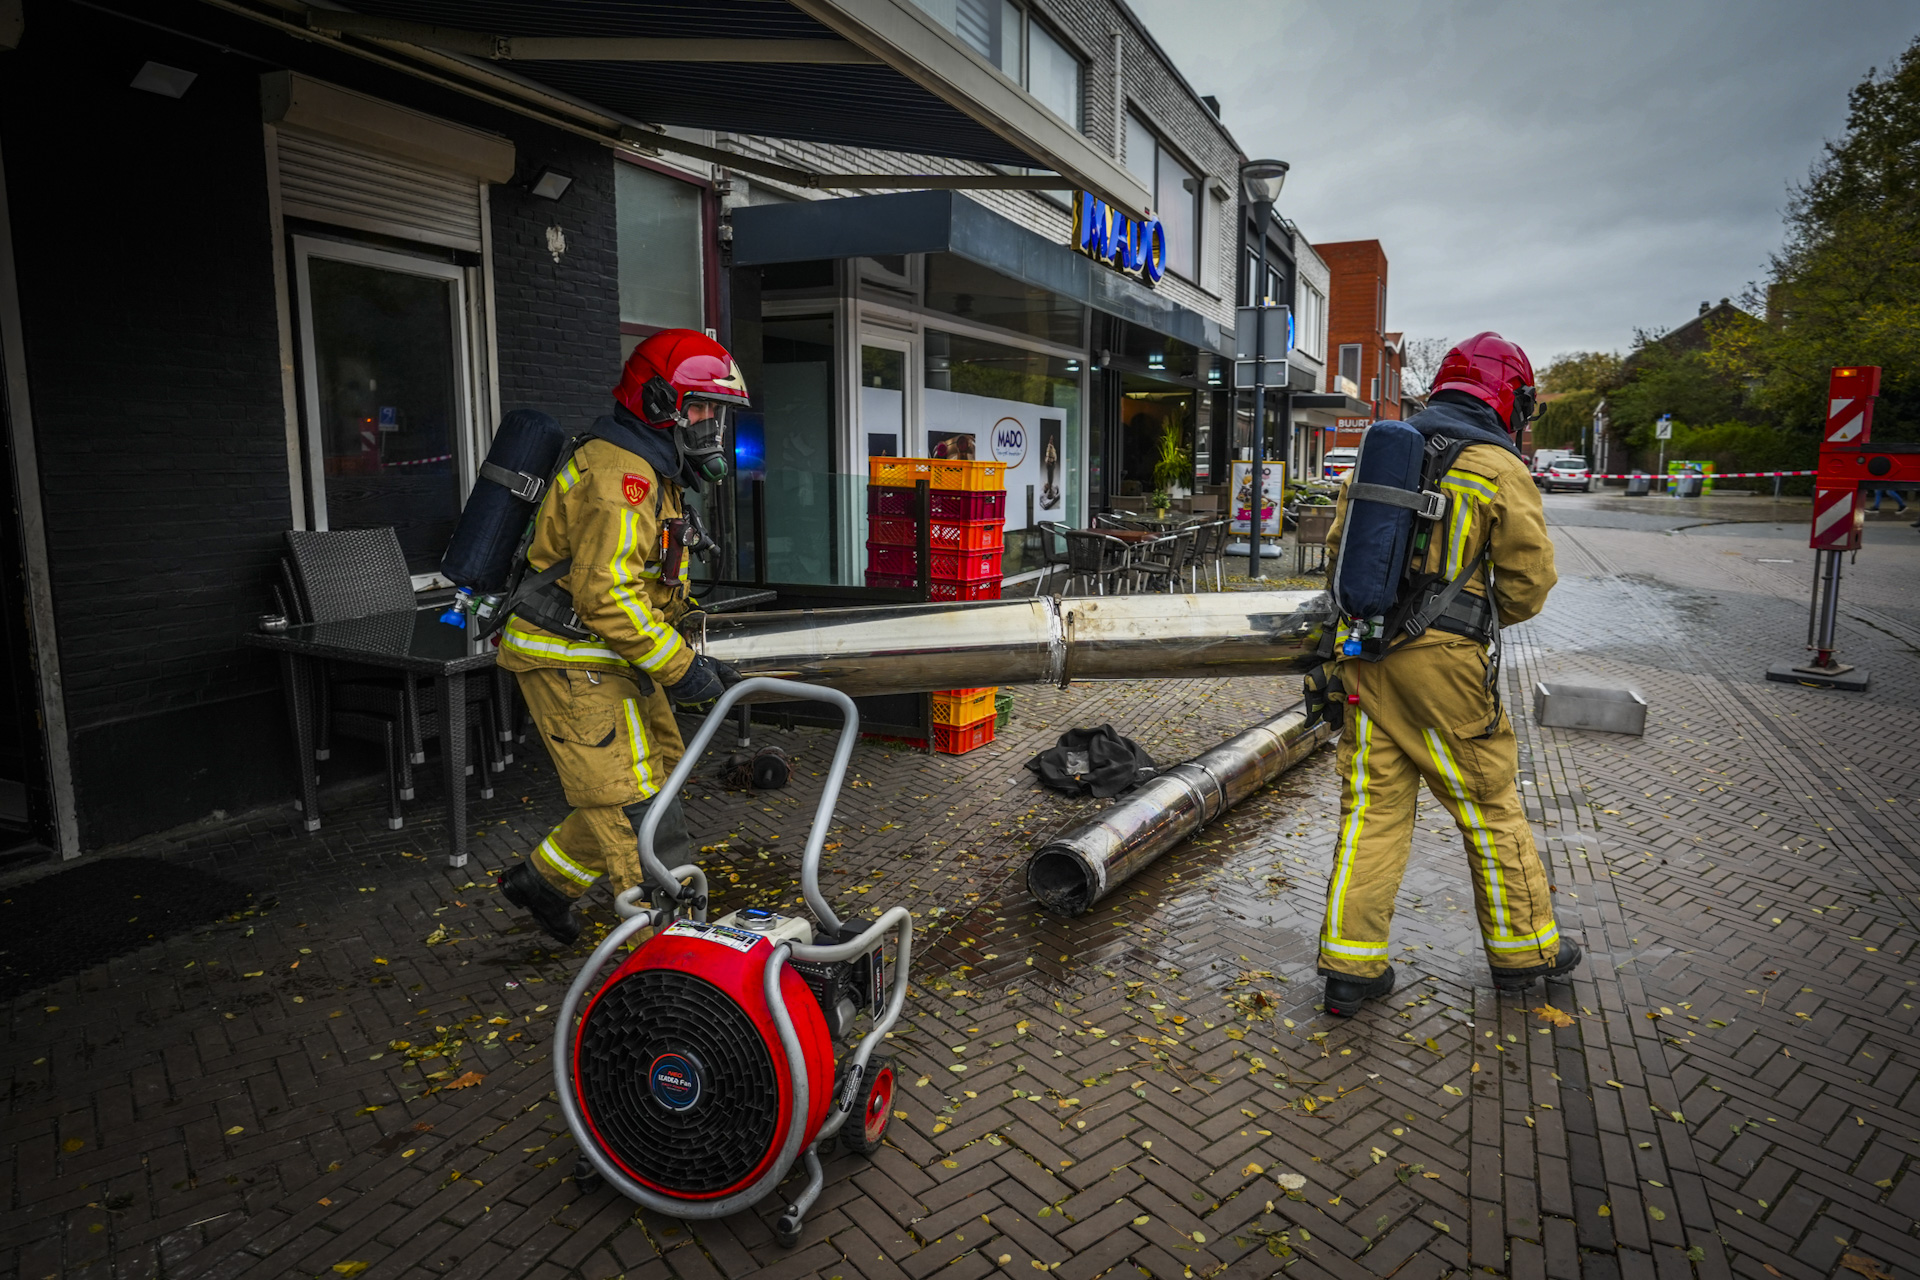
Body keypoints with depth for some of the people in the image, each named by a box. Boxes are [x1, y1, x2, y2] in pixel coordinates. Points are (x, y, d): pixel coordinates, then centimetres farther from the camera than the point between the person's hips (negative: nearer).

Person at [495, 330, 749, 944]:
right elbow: (605, 593, -27)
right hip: (572, 663, -10)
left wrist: (696, 658, 14)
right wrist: (678, 667, -22)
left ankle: (543, 879, 30)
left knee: (660, 772, 16)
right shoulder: (618, 474, -19)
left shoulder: (653, 473, 16)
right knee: (634, 804, -6)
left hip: (609, 661, 10)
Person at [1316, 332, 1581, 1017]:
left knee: (1373, 805, 8)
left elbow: (1338, 552, 16)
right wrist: (1484, 618, 14)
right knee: (1489, 805, 12)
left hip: (1366, 651, 5)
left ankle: (1351, 966, 10)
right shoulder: (1500, 469, -5)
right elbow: (1530, 579, -4)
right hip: (1443, 660, -5)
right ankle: (1521, 947, 28)